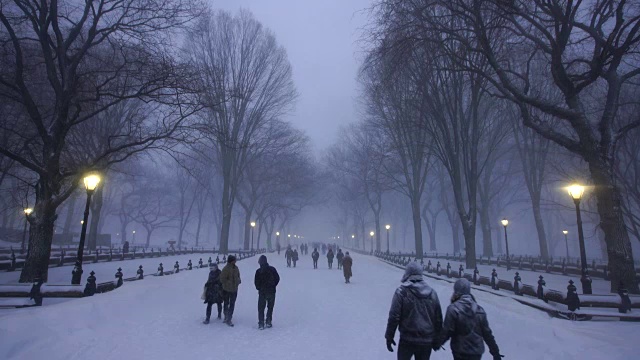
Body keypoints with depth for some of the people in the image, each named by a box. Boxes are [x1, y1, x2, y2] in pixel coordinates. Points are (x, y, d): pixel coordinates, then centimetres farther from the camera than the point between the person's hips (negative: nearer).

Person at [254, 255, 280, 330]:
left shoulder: (258, 271, -10)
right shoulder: (272, 269, -4)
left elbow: (256, 282, -7)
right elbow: (277, 279, 1)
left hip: (262, 292, -2)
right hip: (272, 291, 2)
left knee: (261, 308, 9)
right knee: (270, 307, 16)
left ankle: (261, 324, 7)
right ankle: (268, 322, 18)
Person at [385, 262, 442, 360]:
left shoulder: (402, 291, -11)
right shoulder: (432, 293, 3)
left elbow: (394, 316, -12)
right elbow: (438, 319, 8)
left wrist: (389, 336, -2)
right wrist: (437, 340, 18)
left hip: (407, 340, -4)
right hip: (427, 341, 4)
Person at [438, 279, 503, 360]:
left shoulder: (453, 309, -16)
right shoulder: (479, 309, 0)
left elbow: (447, 331, -15)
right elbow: (487, 333, 4)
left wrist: (438, 343, 1)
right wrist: (495, 352, 13)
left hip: (460, 352, -4)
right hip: (477, 352, 5)